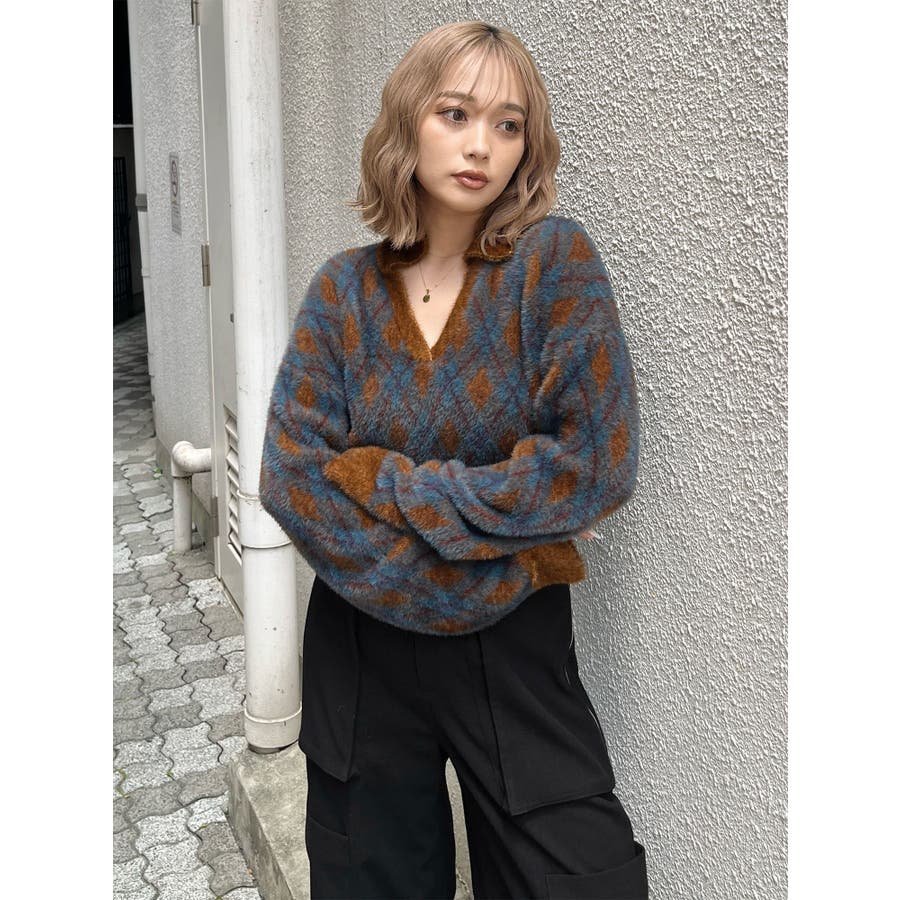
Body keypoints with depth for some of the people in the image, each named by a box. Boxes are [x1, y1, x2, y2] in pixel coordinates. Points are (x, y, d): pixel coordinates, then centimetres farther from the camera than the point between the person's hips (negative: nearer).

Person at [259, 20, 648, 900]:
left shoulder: (555, 261, -10)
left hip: (517, 650, -2)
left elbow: (592, 464, -19)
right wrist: (495, 569, -17)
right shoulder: (344, 289, -2)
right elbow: (288, 477, -10)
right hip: (360, 647, 3)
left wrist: (380, 480, -15)